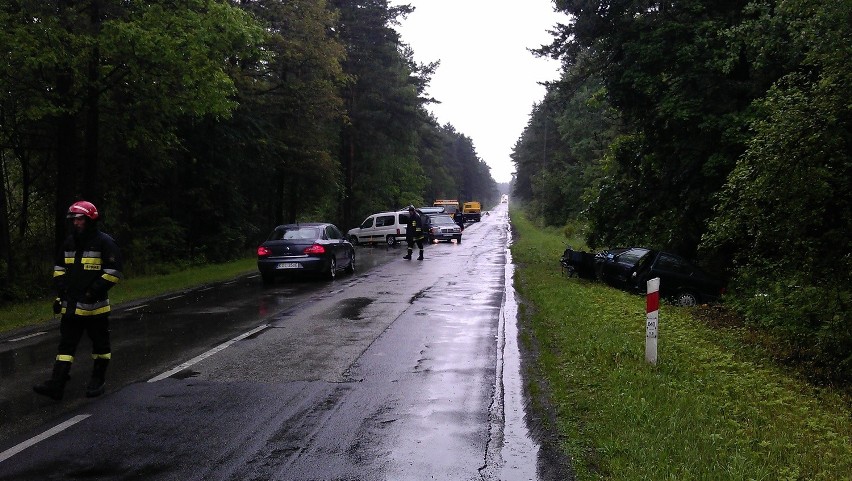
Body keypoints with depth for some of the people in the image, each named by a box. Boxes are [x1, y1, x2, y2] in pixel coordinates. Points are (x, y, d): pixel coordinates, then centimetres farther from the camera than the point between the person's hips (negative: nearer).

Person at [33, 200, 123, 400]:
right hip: (71, 306, 6)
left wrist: (94, 291, -20)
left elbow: (113, 272, -13)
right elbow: (59, 267, 22)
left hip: (95, 306, -6)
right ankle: (56, 385, 0)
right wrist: (60, 289, 9)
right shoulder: (69, 242, 10)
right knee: (66, 345, 2)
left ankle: (98, 381, 22)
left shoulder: (104, 242, -10)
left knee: (100, 344, 8)